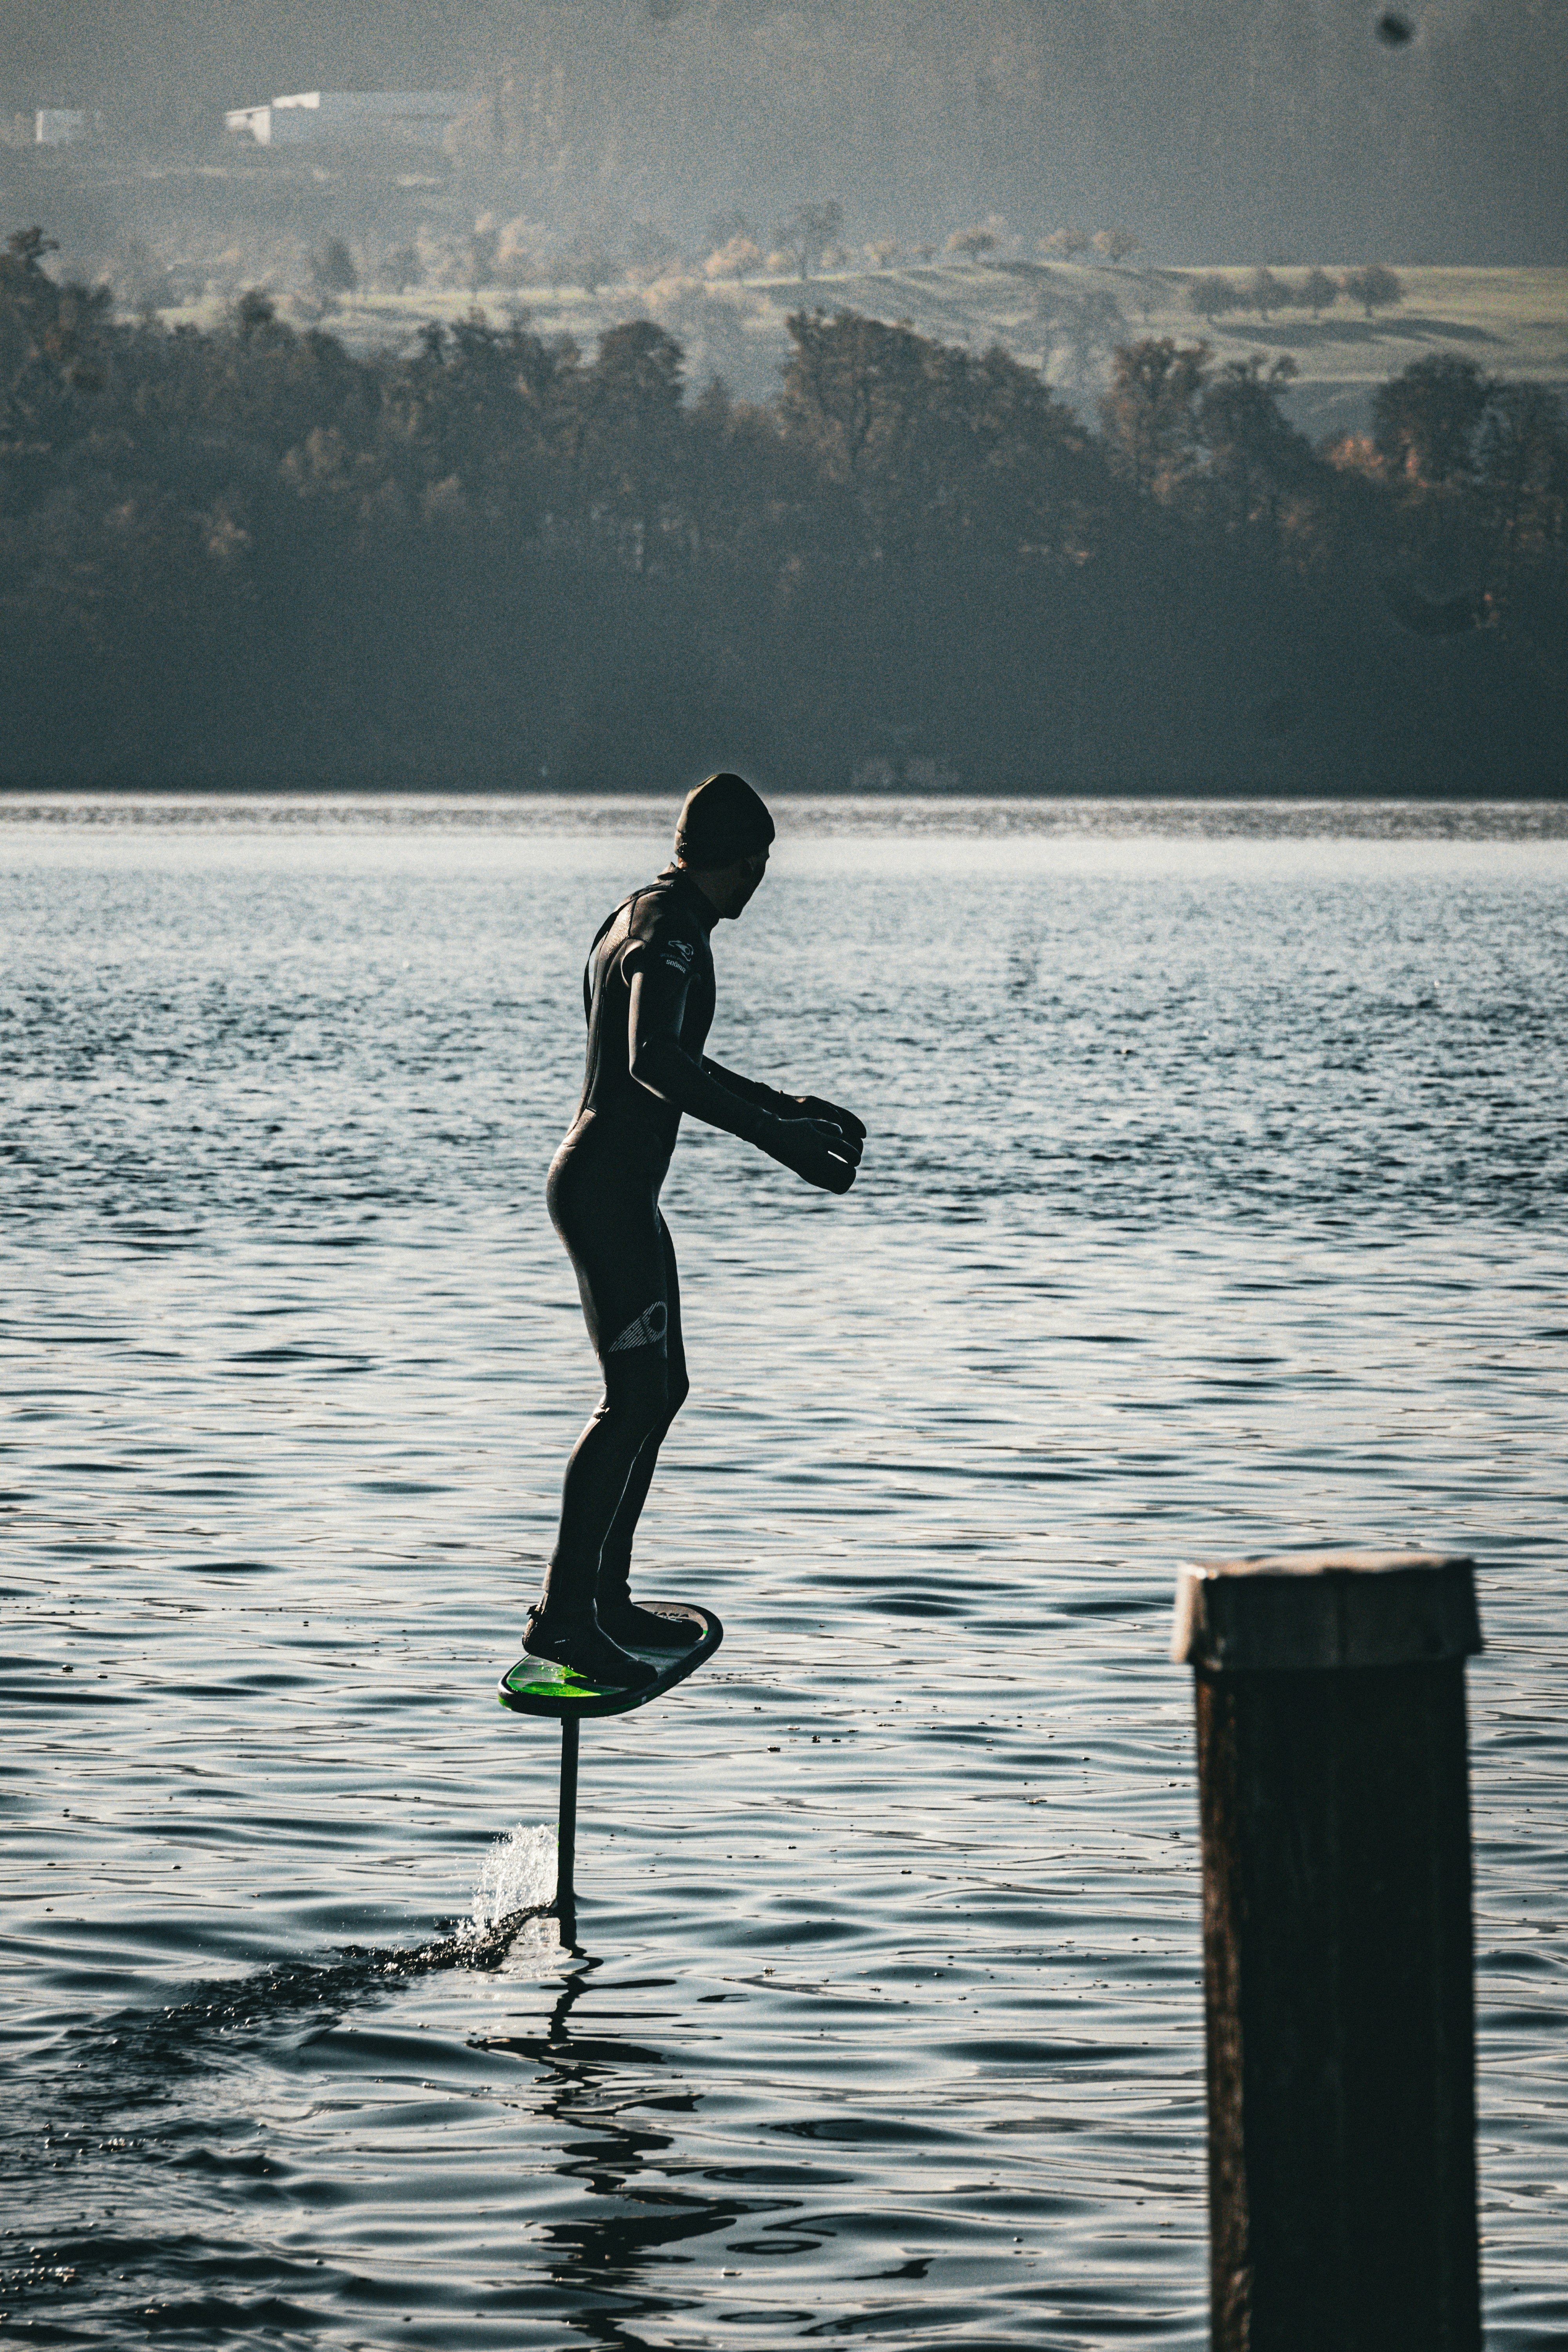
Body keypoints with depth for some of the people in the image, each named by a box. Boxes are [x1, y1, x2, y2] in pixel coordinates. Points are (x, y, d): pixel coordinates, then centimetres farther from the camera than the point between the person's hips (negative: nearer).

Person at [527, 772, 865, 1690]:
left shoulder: (639, 918, 17)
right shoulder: (670, 934, -17)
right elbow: (655, 1061, -34)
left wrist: (787, 1106, 32)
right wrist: (777, 1137, -36)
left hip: (618, 1189, 11)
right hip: (607, 1189, -11)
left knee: (662, 1387, 17)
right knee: (636, 1396, -14)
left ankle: (608, 1593, 23)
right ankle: (563, 1612, -15)